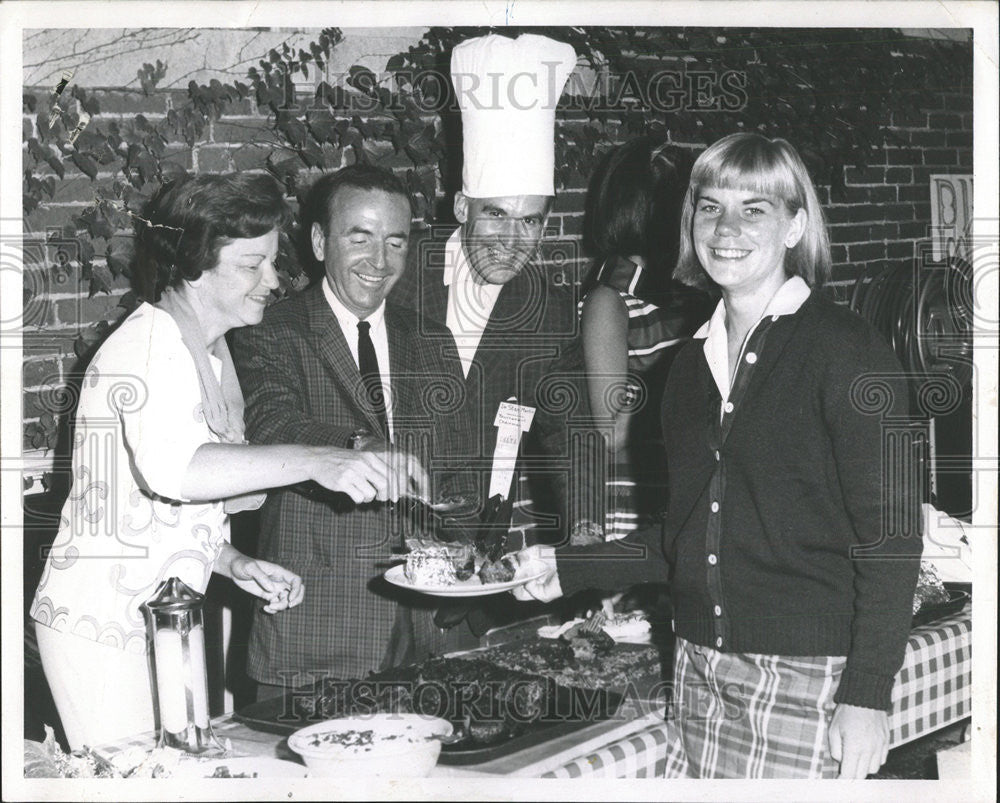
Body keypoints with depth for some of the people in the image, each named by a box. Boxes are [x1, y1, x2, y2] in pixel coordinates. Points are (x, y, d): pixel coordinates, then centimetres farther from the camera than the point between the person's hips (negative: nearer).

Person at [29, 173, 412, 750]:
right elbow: (171, 468, -36)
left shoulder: (209, 350, 15)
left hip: (156, 621, 9)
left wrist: (235, 564, 5)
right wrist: (315, 461, -40)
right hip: (103, 626, -9)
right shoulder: (152, 344, -16)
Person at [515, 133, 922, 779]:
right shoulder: (693, 363, 14)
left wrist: (867, 696, -15)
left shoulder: (849, 351, -6)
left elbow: (889, 539, -10)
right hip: (698, 665, 6)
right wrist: (569, 569, 11)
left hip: (806, 677, -6)